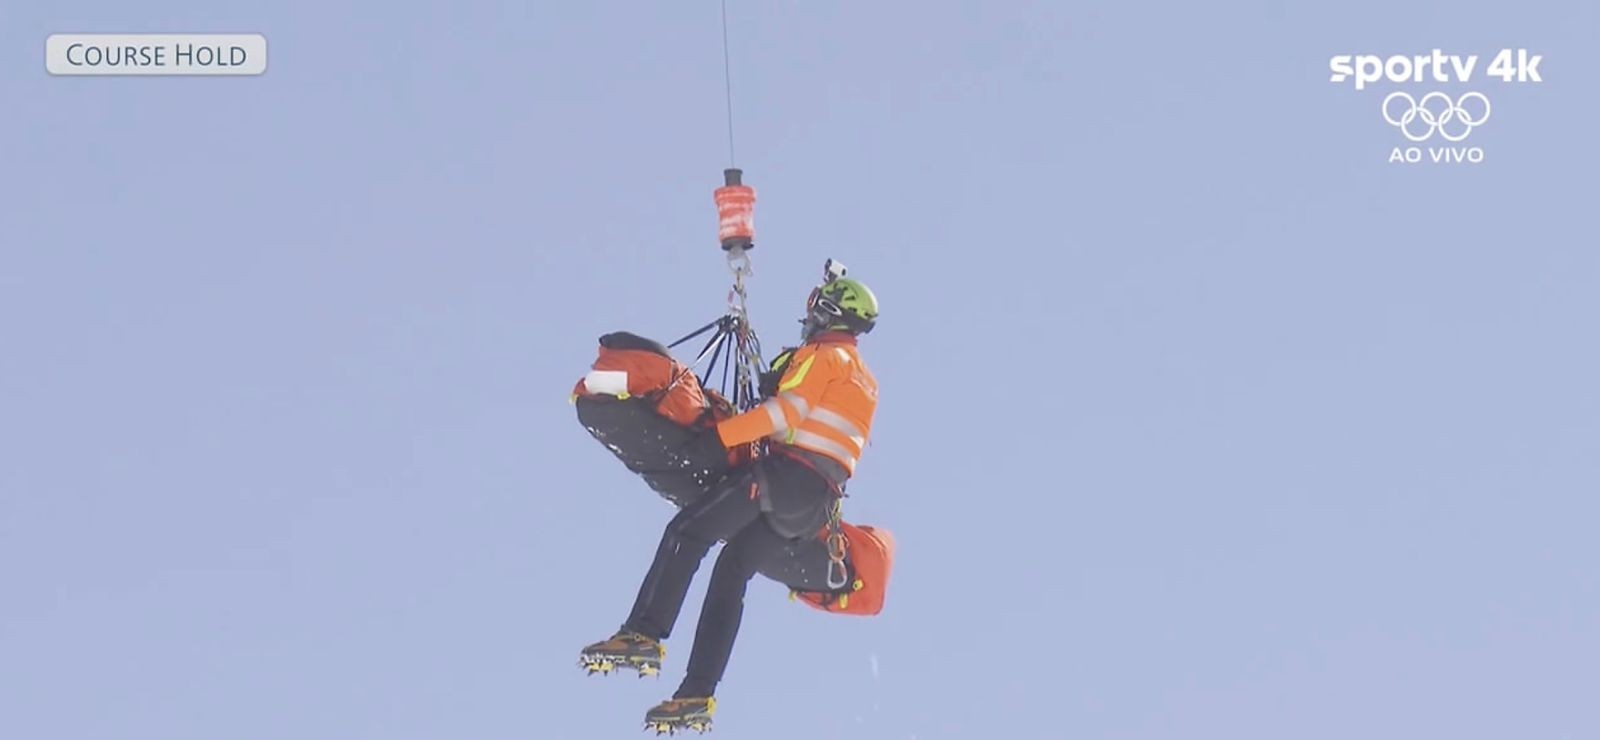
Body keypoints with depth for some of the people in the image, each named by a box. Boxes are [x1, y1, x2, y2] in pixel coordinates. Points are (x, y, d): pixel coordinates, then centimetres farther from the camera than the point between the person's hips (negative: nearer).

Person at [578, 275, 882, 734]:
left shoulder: (822, 355, 0)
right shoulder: (865, 382, 28)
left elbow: (788, 409, -14)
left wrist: (720, 431, -15)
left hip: (788, 471, -9)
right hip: (818, 502, 9)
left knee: (688, 533, -12)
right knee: (731, 575, 9)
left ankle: (644, 635, -26)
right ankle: (698, 695, 2)